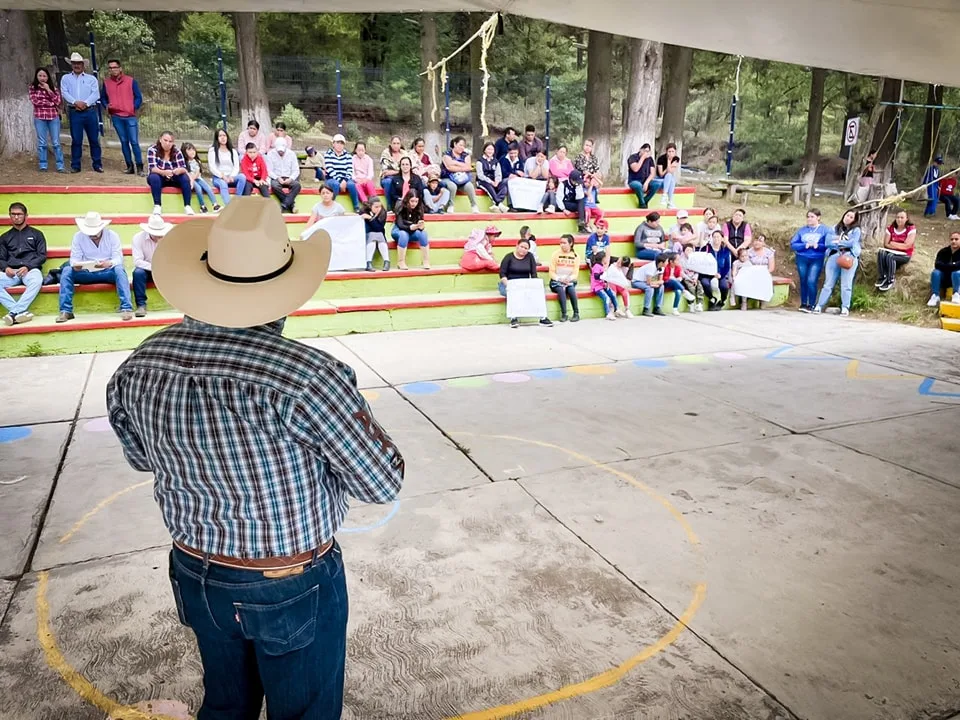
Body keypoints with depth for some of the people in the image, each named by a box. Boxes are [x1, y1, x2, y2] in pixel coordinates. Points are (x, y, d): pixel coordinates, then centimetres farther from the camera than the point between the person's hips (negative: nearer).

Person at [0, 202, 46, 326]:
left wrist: (28, 266, -11)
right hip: (11, 272, 2)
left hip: (31, 269, -2)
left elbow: (42, 256, 7)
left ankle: (14, 312, -42)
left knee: (37, 281, -40)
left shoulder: (36, 234, 16)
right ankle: (21, 311, -39)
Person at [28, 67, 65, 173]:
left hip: (54, 117, 1)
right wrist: (51, 103, -8)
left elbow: (57, 101, -3)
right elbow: (35, 101, -7)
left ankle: (60, 166, 0)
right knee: (42, 143, 3)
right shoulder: (33, 88, 5)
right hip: (39, 117, -1)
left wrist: (48, 90, -9)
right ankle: (43, 166, 8)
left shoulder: (53, 87, 10)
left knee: (56, 142, -1)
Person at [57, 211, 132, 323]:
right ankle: (66, 311, -24)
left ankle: (126, 308, -42)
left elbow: (118, 258, -14)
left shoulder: (112, 235, -5)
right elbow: (74, 258, -5)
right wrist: (75, 265, -31)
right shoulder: (78, 236, -1)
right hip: (87, 273, 2)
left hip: (108, 272, -2)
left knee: (119, 269, -35)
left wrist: (109, 263, -38)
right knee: (67, 270, -24)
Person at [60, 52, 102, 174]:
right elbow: (64, 93, 1)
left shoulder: (91, 79, 11)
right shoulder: (65, 78, 13)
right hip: (74, 112, 0)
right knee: (76, 140, 0)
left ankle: (97, 164, 8)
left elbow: (96, 94, -2)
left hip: (90, 111, 0)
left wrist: (85, 103, -15)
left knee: (94, 139, 1)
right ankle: (75, 165, 5)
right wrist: (75, 102, -16)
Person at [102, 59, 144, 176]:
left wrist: (134, 108, -7)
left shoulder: (130, 81, 0)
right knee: (124, 142, 6)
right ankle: (130, 166, 11)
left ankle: (139, 167, -2)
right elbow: (103, 97, 20)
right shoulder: (106, 83, 8)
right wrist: (106, 106, 1)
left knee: (134, 142, -7)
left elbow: (139, 97, 3)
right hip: (116, 117, 3)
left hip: (130, 116, -3)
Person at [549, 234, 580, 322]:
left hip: (570, 281, 1)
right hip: (556, 281, -1)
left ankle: (576, 314, -23)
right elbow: (552, 272, -1)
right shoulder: (556, 254, 2)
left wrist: (569, 279, -18)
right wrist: (559, 279, -17)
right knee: (561, 289, -34)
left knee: (571, 289, -32)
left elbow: (575, 273, 2)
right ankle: (564, 314, -32)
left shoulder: (575, 256, 7)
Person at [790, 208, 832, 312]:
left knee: (811, 281, -13)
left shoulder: (825, 230, 2)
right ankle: (803, 304, 19)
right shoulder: (802, 230, 9)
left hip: (817, 260, -3)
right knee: (803, 281, 8)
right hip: (802, 259, 3)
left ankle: (811, 305, -4)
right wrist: (805, 245, -13)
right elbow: (793, 244, 2)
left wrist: (817, 246, -20)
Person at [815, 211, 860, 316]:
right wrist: (844, 243, -6)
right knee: (828, 283, -1)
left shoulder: (856, 230, 12)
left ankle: (845, 308, -4)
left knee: (846, 284, -6)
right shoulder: (835, 229, 19)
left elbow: (852, 242, -5)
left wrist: (838, 242, 1)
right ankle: (819, 306, -2)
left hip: (849, 256, -2)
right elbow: (828, 242, 5)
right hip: (834, 256, 2)